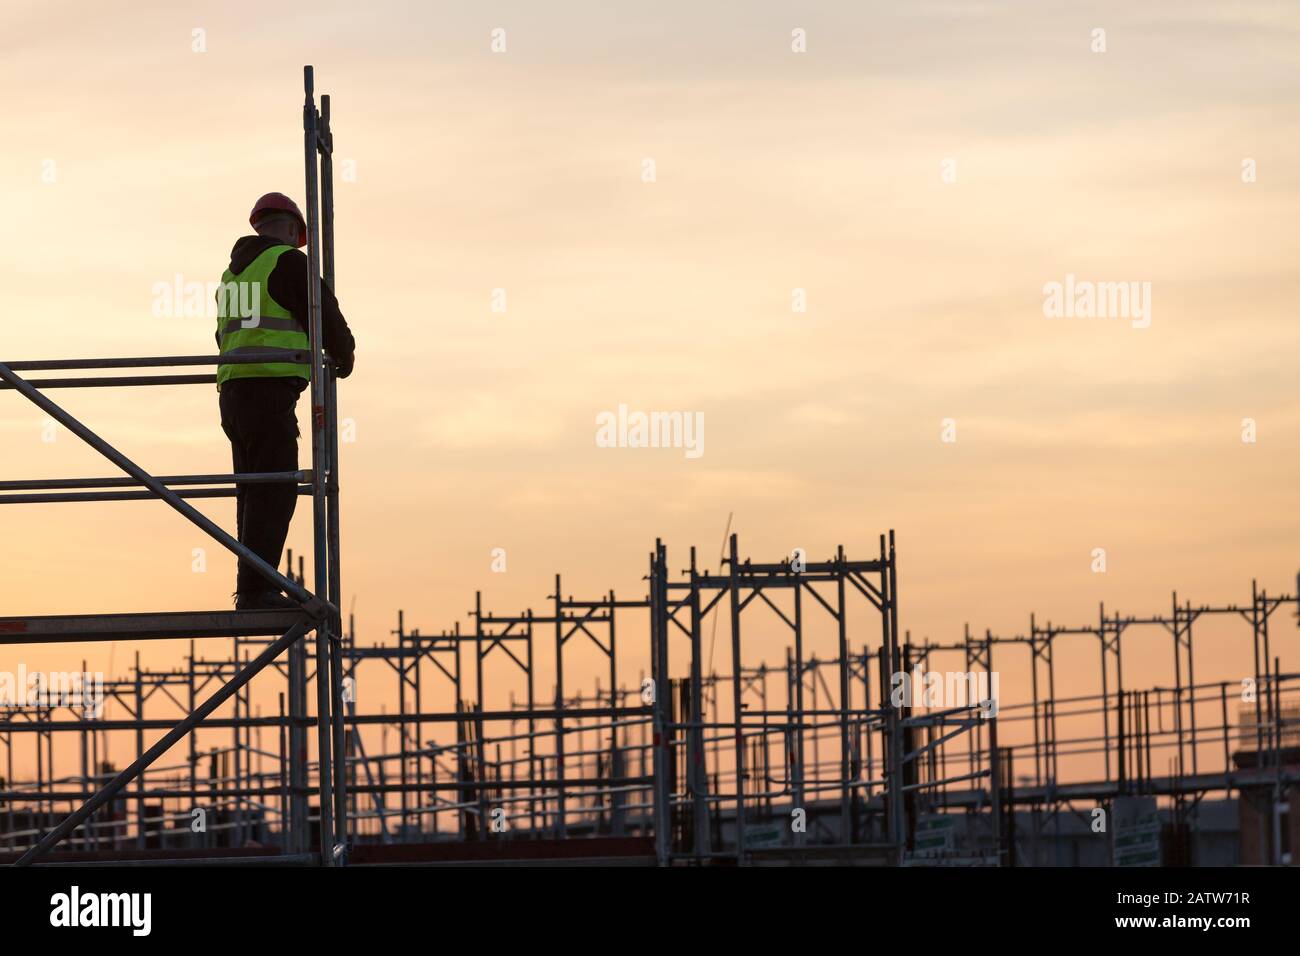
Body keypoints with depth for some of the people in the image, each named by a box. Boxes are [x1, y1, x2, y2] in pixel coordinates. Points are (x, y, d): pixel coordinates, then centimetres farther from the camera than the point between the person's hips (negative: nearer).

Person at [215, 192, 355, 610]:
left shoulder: (233, 271, 21)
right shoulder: (289, 263, -4)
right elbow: (325, 316, -6)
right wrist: (344, 357, 14)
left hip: (233, 394, 8)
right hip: (271, 393, -8)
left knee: (254, 492, 11)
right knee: (274, 493, -9)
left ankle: (253, 590, 10)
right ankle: (256, 590, -15)